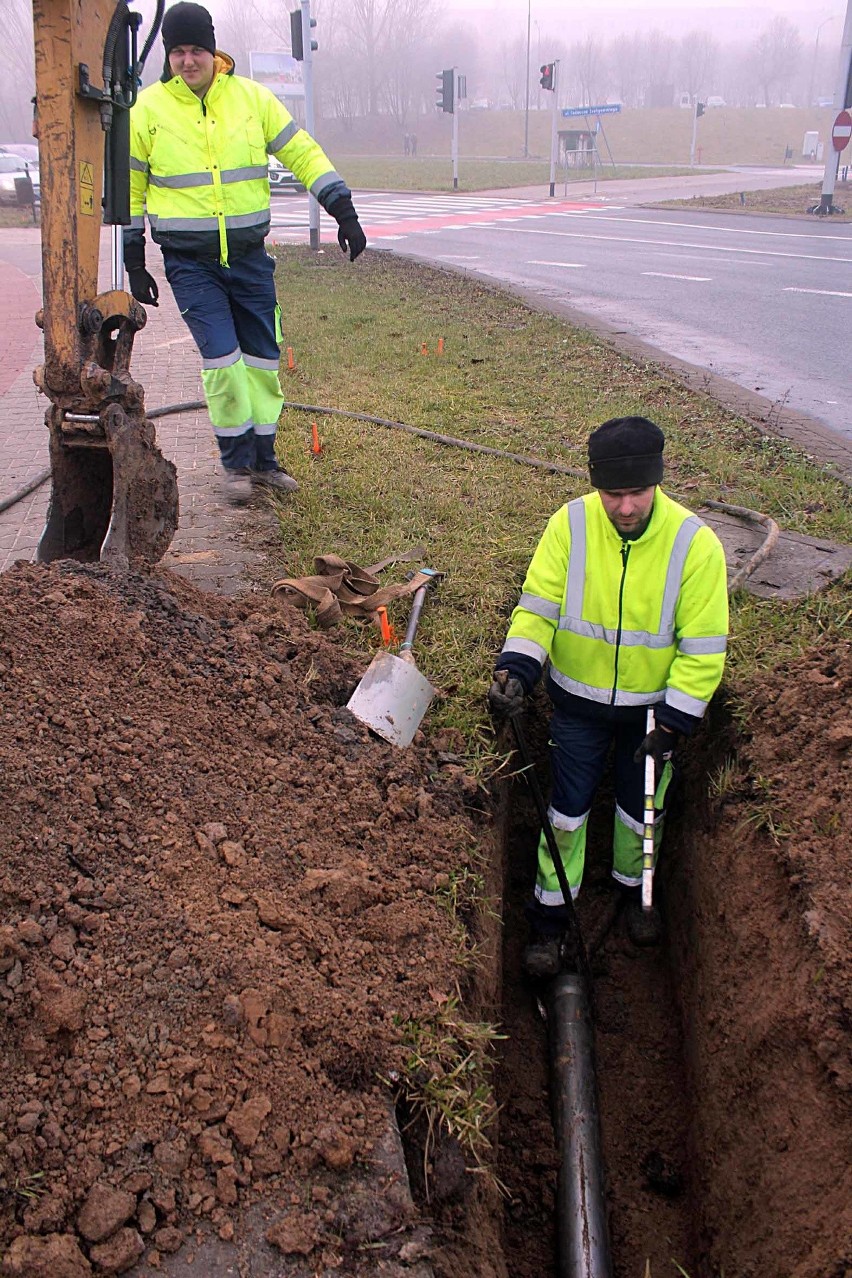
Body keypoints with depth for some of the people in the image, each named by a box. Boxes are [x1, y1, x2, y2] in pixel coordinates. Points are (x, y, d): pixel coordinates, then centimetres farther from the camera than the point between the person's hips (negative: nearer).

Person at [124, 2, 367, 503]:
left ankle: (263, 457, 22)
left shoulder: (253, 98, 1)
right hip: (189, 262, -2)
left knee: (263, 358, 6)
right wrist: (134, 262, 5)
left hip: (250, 255, 3)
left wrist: (344, 211, -1)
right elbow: (129, 188, 6)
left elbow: (303, 154, 6)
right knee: (222, 358, -12)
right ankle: (237, 461, 5)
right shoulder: (149, 109, -2)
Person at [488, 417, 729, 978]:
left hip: (654, 705, 0)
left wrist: (672, 722, -17)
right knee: (568, 809, 11)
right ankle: (551, 915, 32)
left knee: (641, 807, 20)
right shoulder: (570, 525, -18)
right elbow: (538, 606, -14)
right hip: (579, 703, 0)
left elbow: (703, 648, -16)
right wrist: (516, 669, -30)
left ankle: (634, 886, 50)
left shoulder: (695, 543, -21)